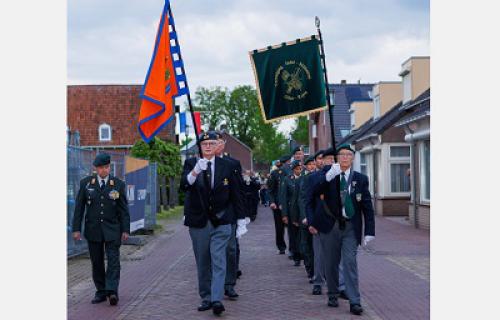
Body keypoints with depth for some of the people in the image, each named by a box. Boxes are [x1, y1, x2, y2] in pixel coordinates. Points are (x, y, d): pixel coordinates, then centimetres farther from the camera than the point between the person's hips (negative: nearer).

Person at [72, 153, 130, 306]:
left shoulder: (118, 184, 0)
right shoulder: (86, 183, 2)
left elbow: (124, 209, 2)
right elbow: (79, 207, 3)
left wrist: (125, 230, -2)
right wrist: (76, 229, -2)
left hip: (112, 230, -1)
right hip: (93, 229, 1)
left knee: (113, 260, -10)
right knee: (96, 262, 7)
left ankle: (112, 292, -14)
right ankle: (101, 292, 15)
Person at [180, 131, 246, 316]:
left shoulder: (226, 166, 2)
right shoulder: (191, 164, 0)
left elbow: (235, 193, 7)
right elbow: (184, 186, -18)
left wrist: (240, 219, 6)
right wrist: (195, 172, -37)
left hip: (220, 222, -1)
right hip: (198, 221, 1)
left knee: (218, 262, -10)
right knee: (202, 263, 9)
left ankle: (217, 300, -16)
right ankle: (206, 298, 17)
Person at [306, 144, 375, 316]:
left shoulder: (361, 179, 3)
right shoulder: (328, 176, 0)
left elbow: (367, 206, 3)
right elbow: (313, 194, -14)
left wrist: (369, 231, -3)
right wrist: (328, 176, -27)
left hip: (351, 227, -1)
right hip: (330, 225, 1)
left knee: (350, 262, -8)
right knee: (331, 263, 10)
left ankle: (354, 302, -8)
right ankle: (332, 295, 27)